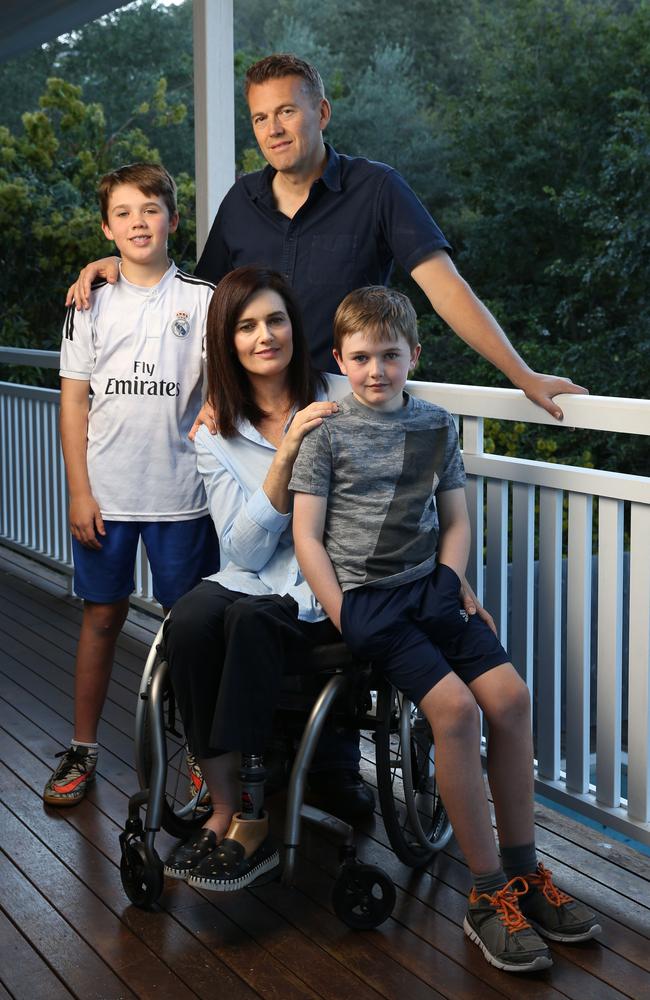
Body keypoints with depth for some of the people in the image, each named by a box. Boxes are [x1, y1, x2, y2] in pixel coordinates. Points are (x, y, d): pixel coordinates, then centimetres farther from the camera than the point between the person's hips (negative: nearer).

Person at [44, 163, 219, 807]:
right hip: (105, 494, 1)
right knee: (102, 615, 8)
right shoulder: (92, 305, 6)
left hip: (181, 493, -1)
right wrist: (80, 492, -1)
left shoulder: (201, 300, 2)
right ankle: (82, 750, 18)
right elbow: (74, 401, 5)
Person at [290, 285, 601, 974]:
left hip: (428, 589, 5)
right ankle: (489, 896, -15)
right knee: (454, 706, -24)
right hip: (362, 596, -5)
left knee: (510, 695, -14)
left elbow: (455, 520, 15)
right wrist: (344, 620, -11)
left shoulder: (436, 425, 11)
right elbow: (307, 536, -4)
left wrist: (449, 586, -1)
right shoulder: (327, 431, -2)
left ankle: (522, 870, -1)